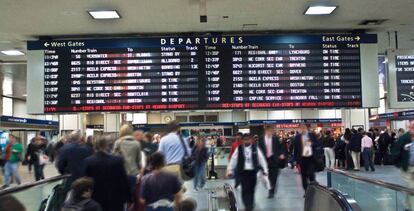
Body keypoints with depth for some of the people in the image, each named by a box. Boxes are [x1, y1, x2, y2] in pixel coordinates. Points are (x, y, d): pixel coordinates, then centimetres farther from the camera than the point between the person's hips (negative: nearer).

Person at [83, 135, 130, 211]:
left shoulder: (88, 161, -7)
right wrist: (126, 197, 3)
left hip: (95, 200, 2)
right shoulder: (118, 160, -14)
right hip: (115, 200, -2)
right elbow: (124, 180, -9)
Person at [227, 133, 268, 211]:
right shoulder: (239, 149, -2)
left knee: (251, 189, 11)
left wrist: (265, 170, 1)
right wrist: (230, 170, 0)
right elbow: (233, 159, 1)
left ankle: (251, 205, 30)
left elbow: (261, 159, 3)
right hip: (243, 171, -1)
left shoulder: (255, 148, 0)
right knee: (245, 189, -7)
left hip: (253, 171, 1)